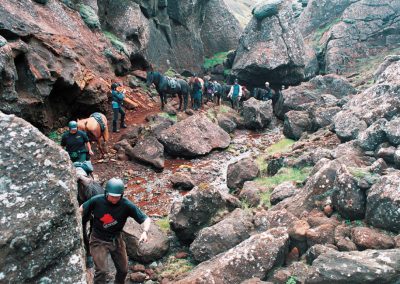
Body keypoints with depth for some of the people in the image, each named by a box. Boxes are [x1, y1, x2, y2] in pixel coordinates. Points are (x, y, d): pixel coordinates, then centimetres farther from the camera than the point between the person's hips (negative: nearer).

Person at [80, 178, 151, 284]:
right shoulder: (96, 200, -21)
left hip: (116, 240, 2)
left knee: (123, 270, 14)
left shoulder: (126, 205, -22)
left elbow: (146, 219, -18)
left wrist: (145, 232, -36)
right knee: (101, 271, -12)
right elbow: (82, 209, 0)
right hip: (99, 240, -2)